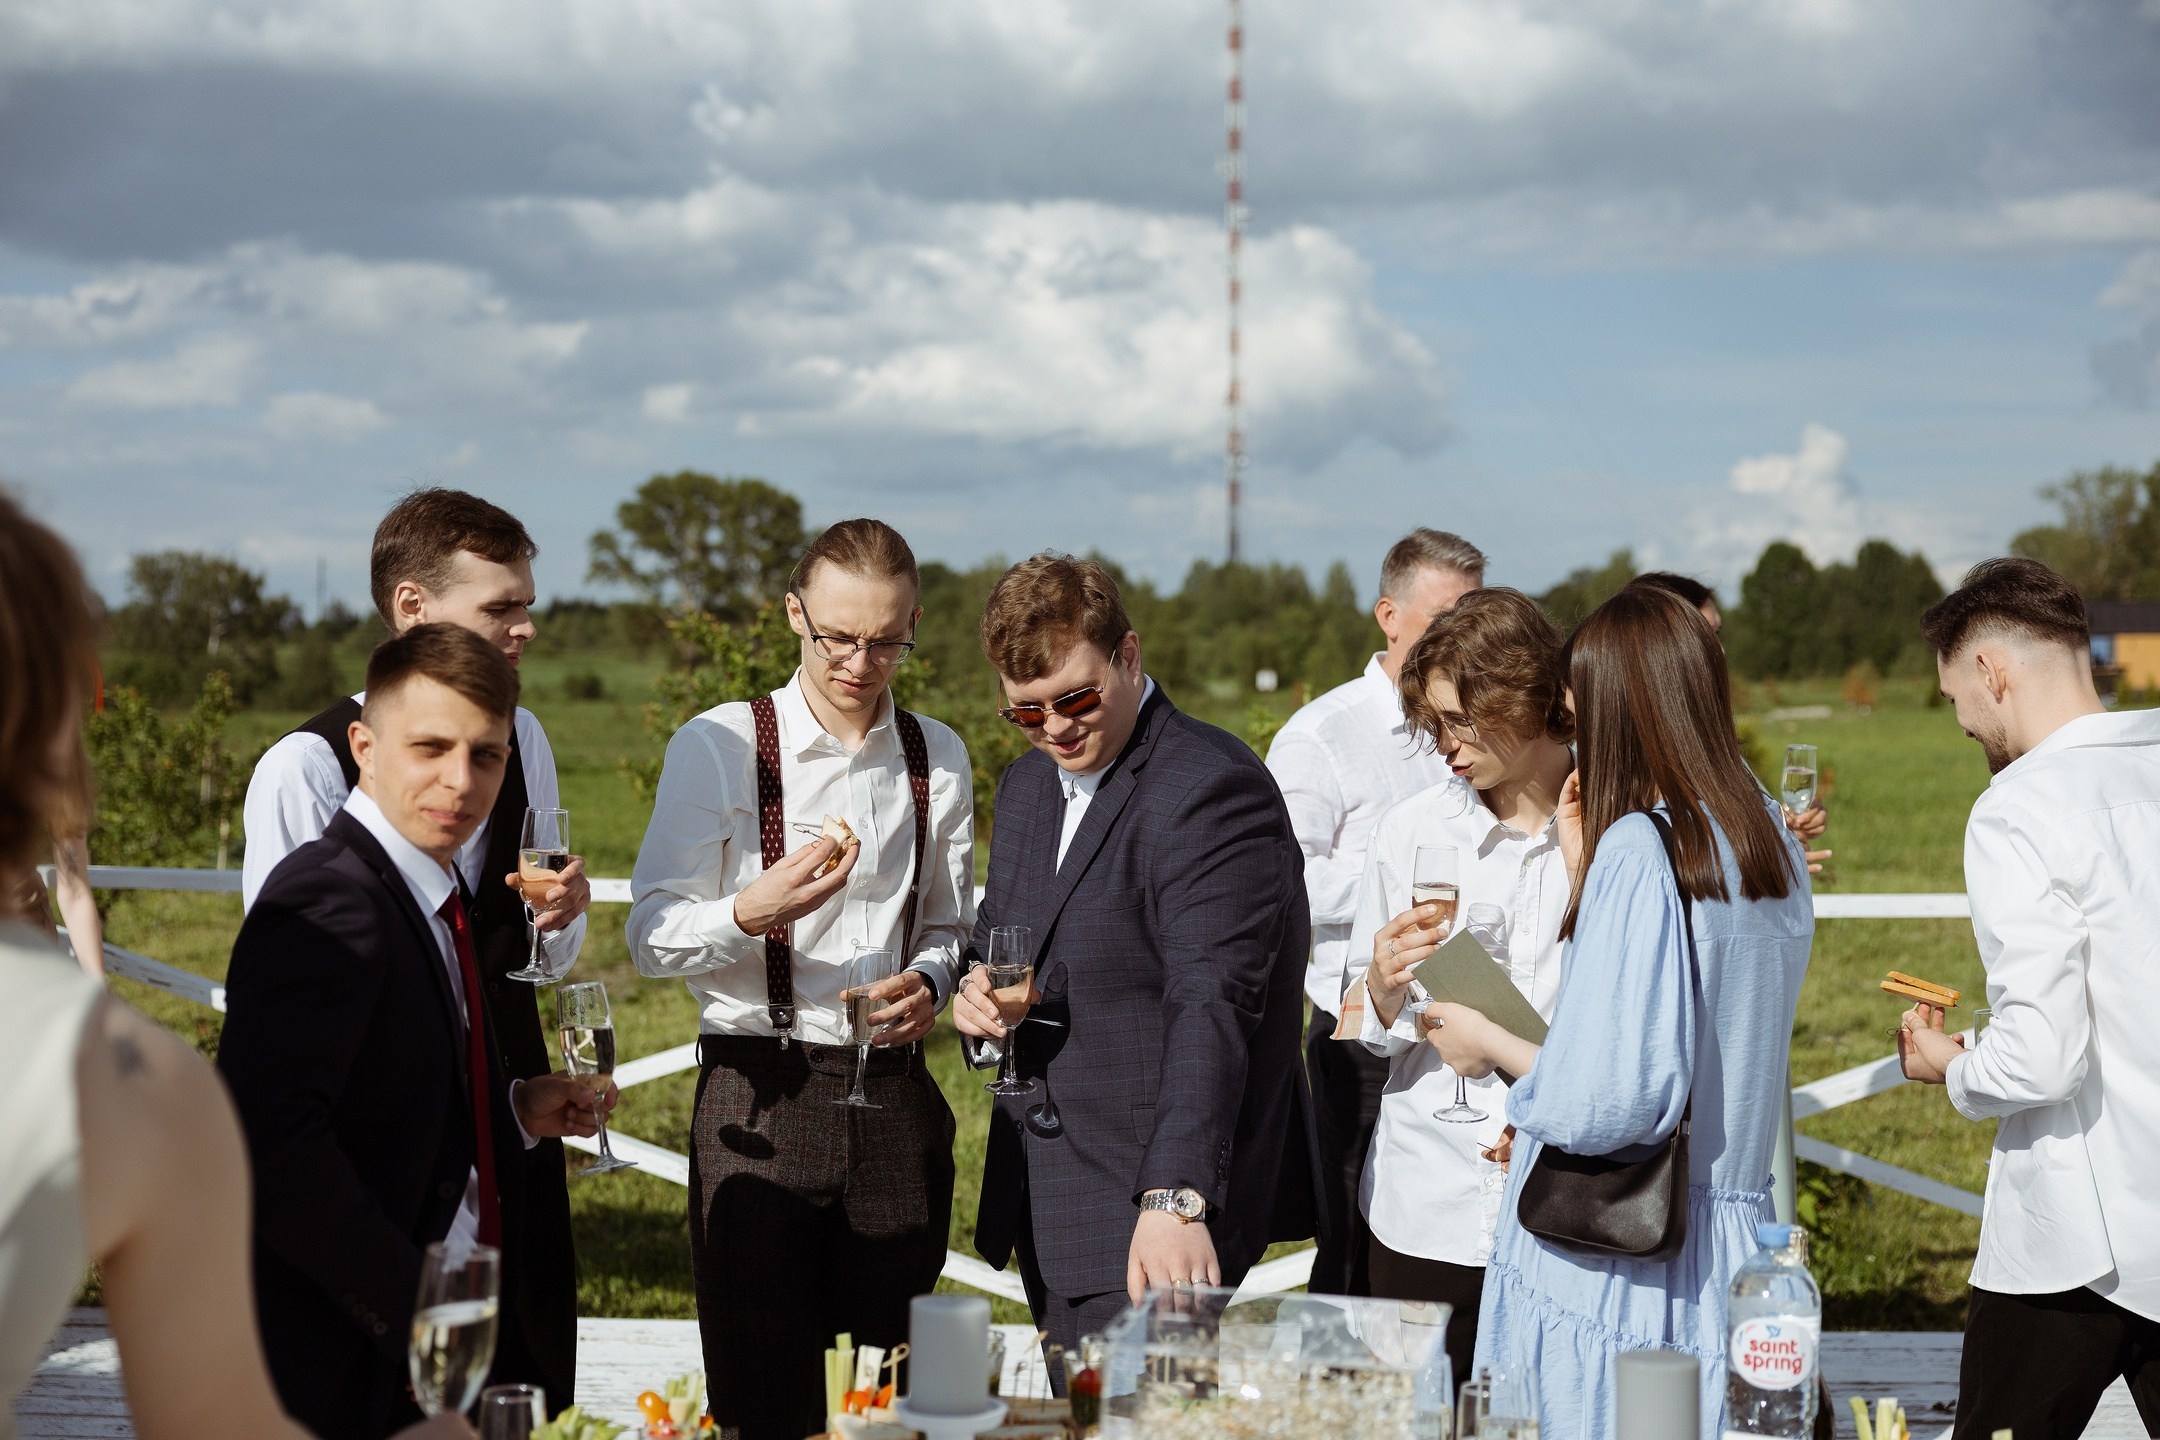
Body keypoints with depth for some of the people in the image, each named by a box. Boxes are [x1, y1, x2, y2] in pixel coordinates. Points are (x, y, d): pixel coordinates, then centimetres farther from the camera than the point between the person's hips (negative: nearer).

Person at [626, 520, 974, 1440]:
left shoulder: (938, 759, 11)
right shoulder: (717, 748, -1)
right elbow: (650, 939, -4)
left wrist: (928, 982, -2)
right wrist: (751, 913, -23)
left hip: (893, 1094, 3)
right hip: (757, 1096, -3)